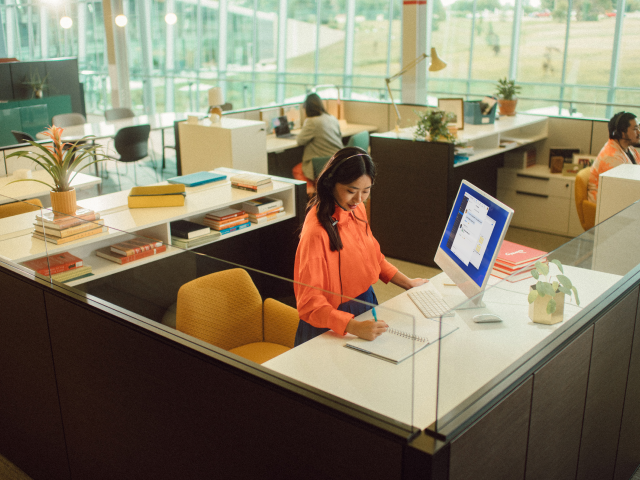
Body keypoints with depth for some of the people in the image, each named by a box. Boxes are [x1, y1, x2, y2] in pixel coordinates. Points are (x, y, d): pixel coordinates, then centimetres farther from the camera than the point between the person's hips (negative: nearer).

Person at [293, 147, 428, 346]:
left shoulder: (356, 209, 2)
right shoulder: (316, 232, -25)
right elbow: (309, 305, -26)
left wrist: (408, 283, 18)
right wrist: (354, 327, -38)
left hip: (366, 302, 8)